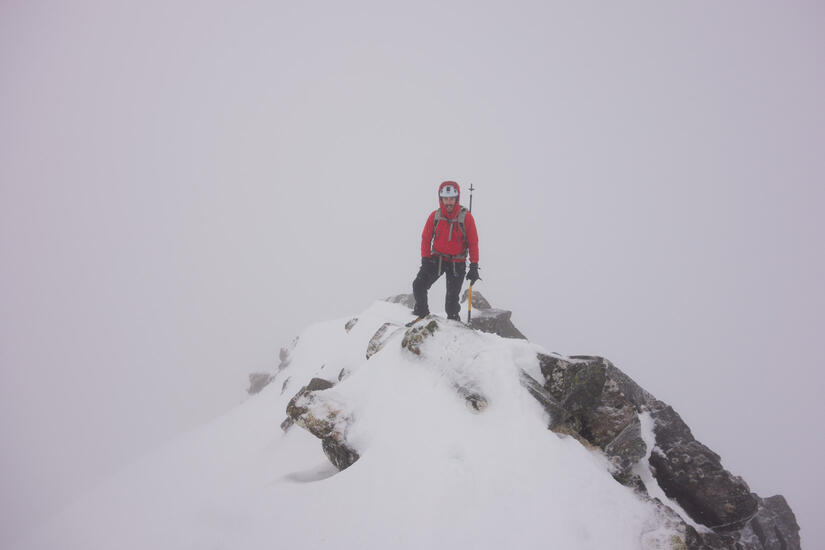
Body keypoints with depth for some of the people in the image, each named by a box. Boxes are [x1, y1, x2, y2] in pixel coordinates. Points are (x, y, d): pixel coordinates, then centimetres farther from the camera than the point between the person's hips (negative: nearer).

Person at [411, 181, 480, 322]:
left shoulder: (466, 217, -9)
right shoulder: (435, 216, -3)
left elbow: (473, 243, -5)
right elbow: (426, 239, 5)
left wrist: (474, 266, -7)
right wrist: (425, 260, -4)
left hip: (457, 264, -2)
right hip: (436, 259, 2)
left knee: (452, 297, -2)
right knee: (418, 285, -11)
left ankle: (452, 320, 23)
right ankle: (422, 312, 12)